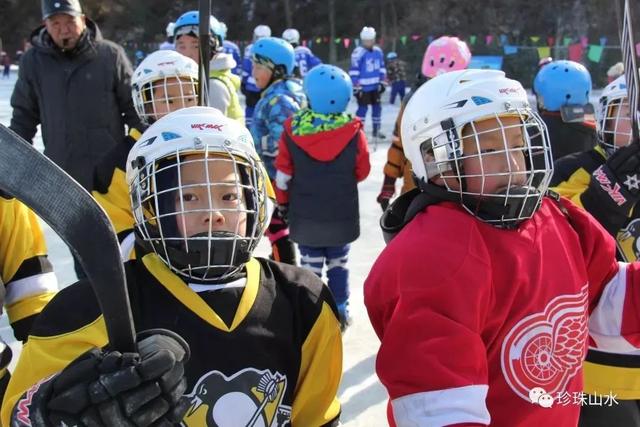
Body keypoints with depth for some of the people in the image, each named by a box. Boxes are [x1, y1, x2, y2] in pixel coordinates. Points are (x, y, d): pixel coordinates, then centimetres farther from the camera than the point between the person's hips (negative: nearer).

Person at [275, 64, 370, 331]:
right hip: (342, 215, 1)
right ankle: (340, 313, 24)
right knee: (338, 263, 16)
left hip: (305, 215, 0)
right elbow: (362, 171, -3)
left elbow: (283, 174, -5)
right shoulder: (353, 131, -15)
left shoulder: (292, 130, -13)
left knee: (310, 265, 10)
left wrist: (283, 203, 11)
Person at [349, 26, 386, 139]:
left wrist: (382, 82, 12)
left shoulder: (378, 51, 4)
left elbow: (381, 68, 14)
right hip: (363, 86, -6)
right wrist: (356, 87, -15)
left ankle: (376, 130, 23)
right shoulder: (358, 53, -15)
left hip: (375, 86, 6)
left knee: (377, 107, 12)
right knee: (363, 108, -6)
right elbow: (354, 71, -14)